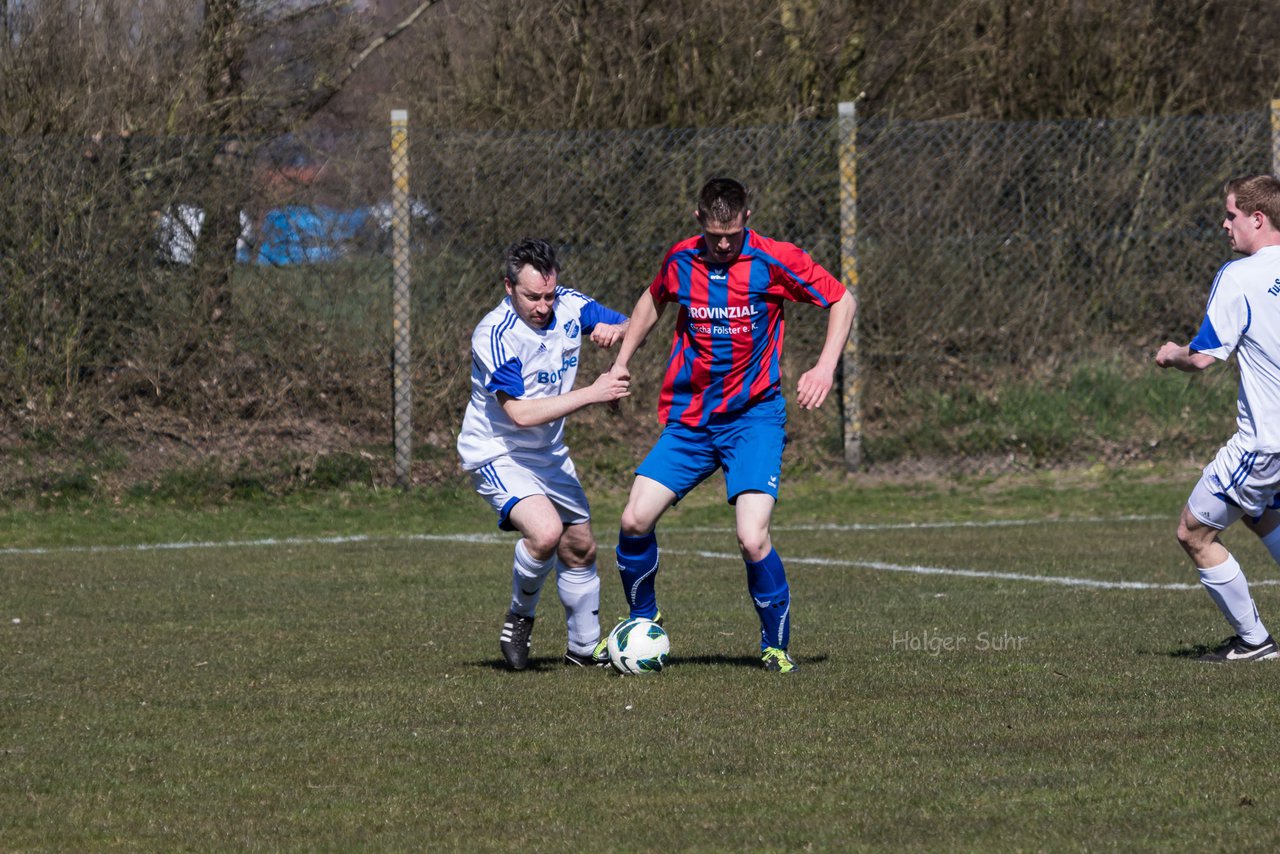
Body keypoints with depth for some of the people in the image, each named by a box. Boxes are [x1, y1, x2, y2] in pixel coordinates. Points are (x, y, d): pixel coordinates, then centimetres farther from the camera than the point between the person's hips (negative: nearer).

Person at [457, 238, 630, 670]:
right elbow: (521, 413, -32)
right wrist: (591, 394, -34)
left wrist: (614, 330, -21)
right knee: (545, 530, -29)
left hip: (549, 452, 7)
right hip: (497, 453, -7)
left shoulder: (569, 306, -8)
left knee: (579, 549, 15)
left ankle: (584, 648, 33)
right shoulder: (495, 336, -27)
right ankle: (519, 617, -4)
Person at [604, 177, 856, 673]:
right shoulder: (680, 261, 1)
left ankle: (776, 646, 3)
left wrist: (826, 367, -12)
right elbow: (654, 301, 24)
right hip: (688, 420, 4)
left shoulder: (774, 261, -10)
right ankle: (643, 624, 21)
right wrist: (622, 360, 15)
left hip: (753, 417, -4)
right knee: (635, 521, -6)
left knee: (752, 540, -18)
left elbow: (842, 301, 0)